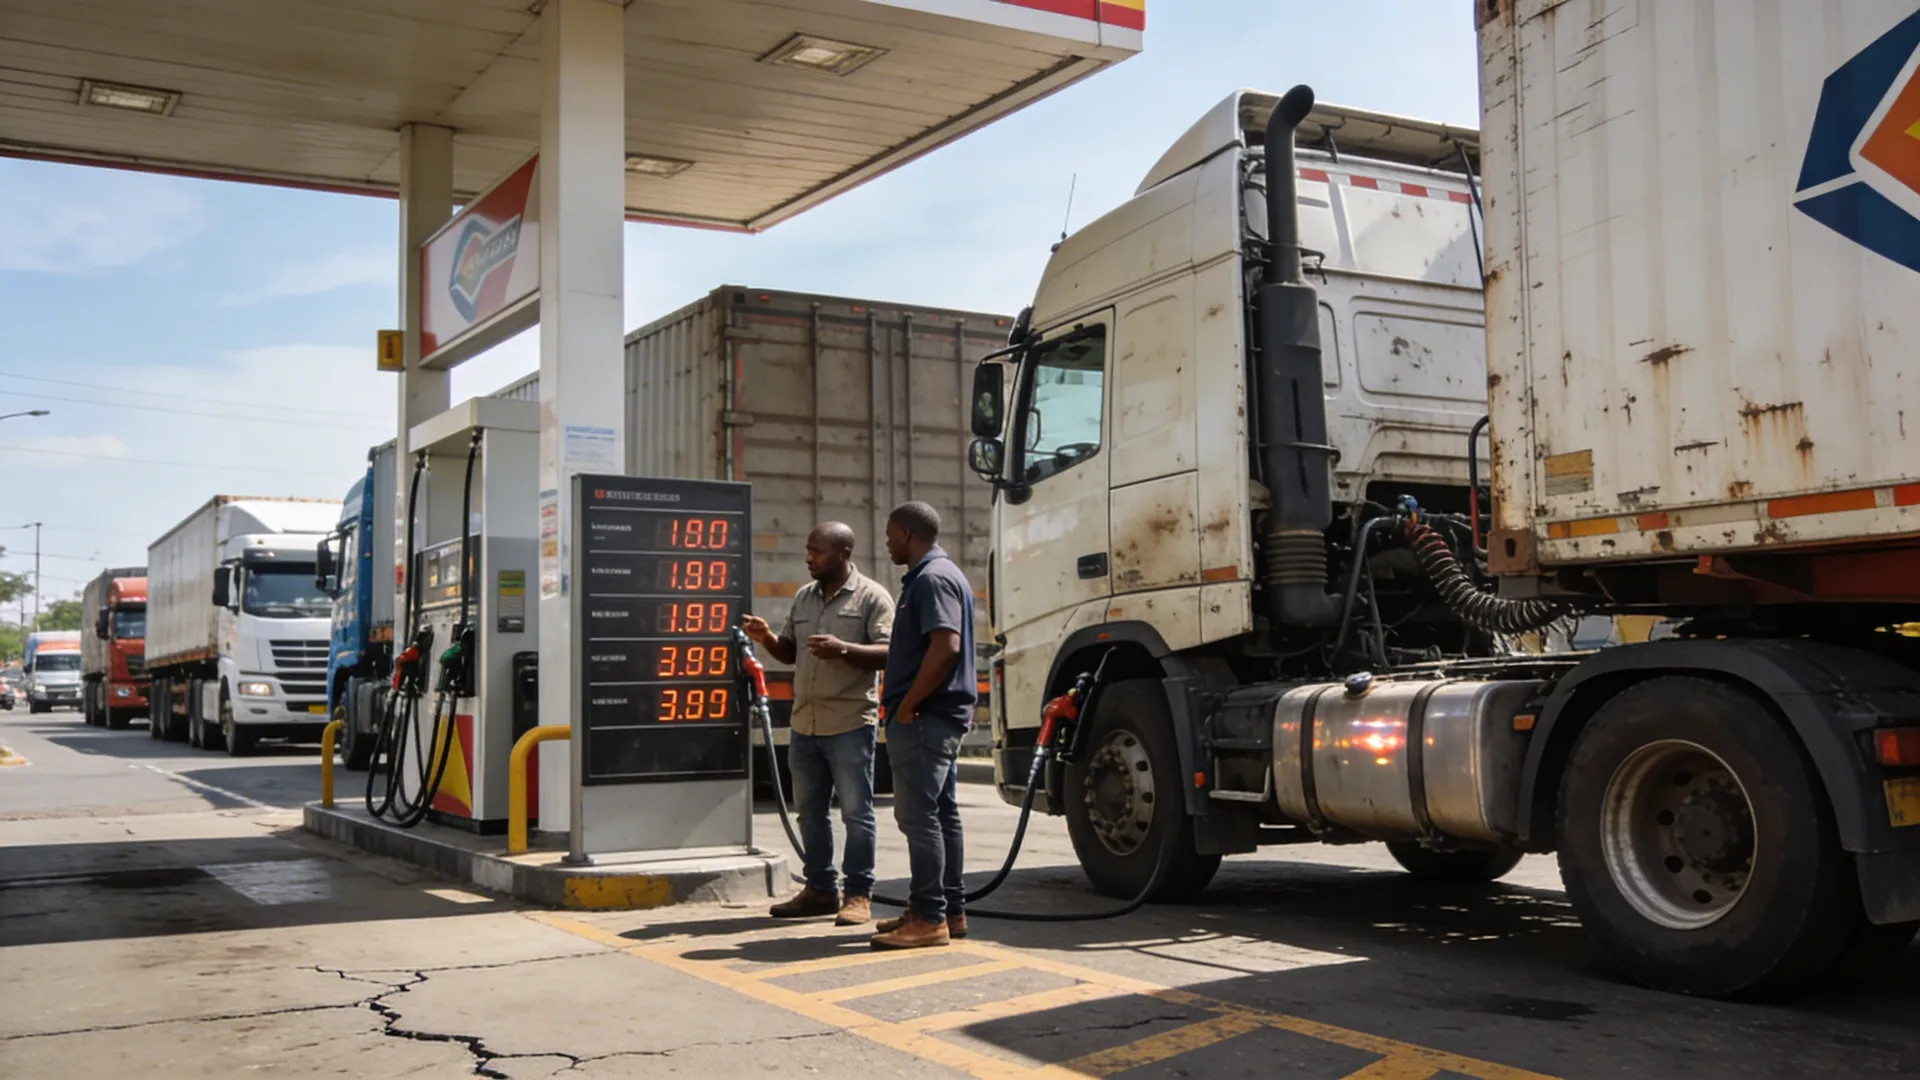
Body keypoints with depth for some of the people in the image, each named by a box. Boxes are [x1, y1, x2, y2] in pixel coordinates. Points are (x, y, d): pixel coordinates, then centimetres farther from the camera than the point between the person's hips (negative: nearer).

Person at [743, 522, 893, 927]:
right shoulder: (803, 597, 15)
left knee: (856, 812, -1)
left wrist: (843, 650, -25)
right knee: (810, 812, 12)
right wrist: (767, 638, 0)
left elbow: (889, 653, -12)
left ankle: (858, 894, 6)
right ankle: (820, 890, 21)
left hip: (850, 723, -7)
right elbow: (790, 652, 21)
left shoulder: (872, 597, -4)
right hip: (804, 723, 7)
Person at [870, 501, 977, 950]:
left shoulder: (932, 579, -14)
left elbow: (946, 646, -26)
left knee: (918, 814, -9)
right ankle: (950, 910, 18)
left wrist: (906, 705, -19)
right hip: (941, 716, 11)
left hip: (923, 717, -11)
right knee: (941, 813, 12)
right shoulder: (943, 575, 19)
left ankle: (928, 918, -7)